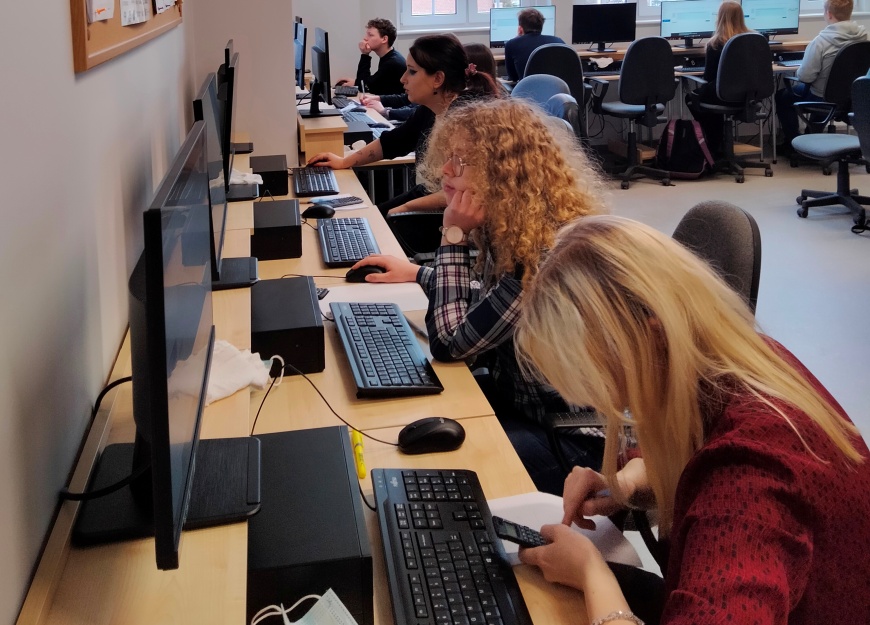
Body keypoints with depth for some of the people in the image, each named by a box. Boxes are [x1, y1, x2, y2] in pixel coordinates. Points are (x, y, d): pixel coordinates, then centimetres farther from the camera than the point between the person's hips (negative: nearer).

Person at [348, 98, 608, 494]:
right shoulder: (508, 228, -1)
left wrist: (454, 236, -21)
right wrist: (417, 273, 10)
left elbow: (451, 342, -25)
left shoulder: (548, 251, -29)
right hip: (516, 395, 9)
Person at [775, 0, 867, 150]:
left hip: (825, 99, -6)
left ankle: (793, 142, 24)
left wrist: (797, 72, -1)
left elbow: (805, 76, -24)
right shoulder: (863, 36, -8)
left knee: (782, 96, 20)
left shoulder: (822, 40, -27)